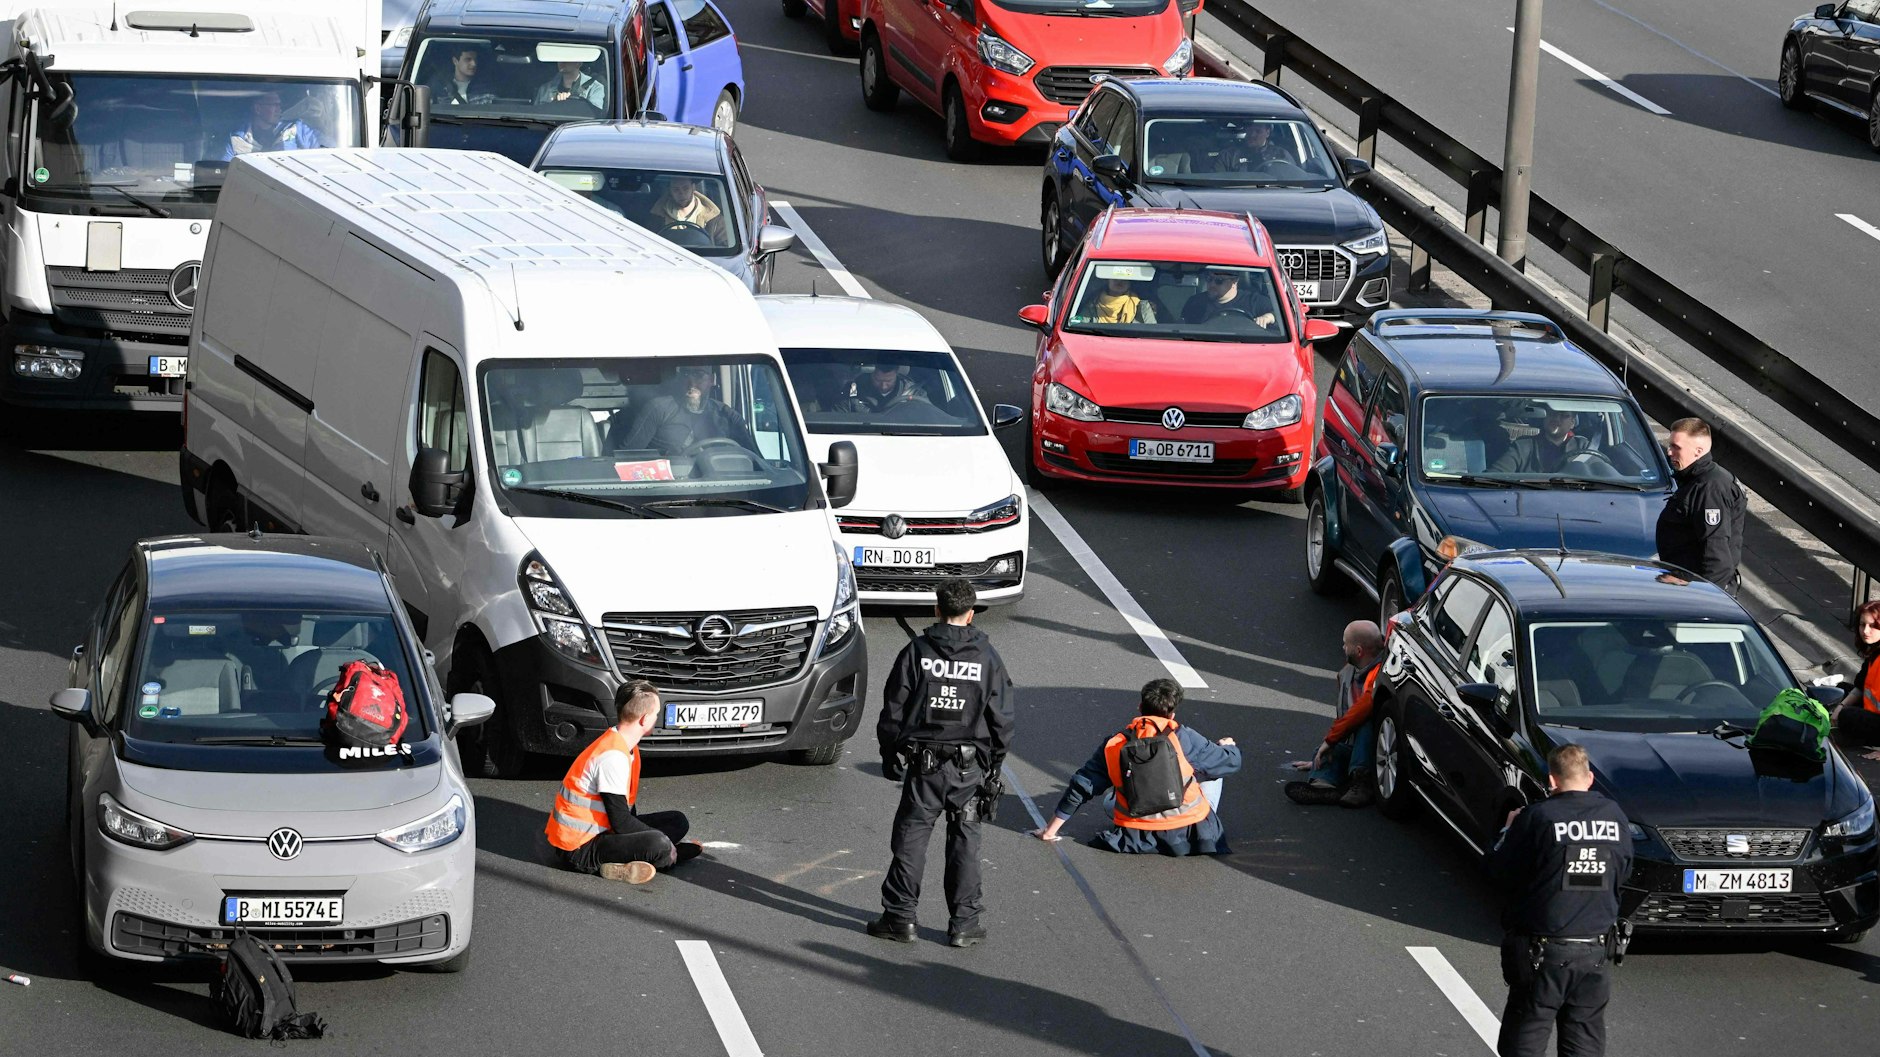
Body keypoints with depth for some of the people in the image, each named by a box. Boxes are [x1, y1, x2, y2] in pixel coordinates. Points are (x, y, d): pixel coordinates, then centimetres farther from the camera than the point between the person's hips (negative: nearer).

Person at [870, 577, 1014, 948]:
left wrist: (890, 754, 11)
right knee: (964, 841, 8)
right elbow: (1001, 719, 3)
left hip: (923, 764, -1)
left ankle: (900, 917, 8)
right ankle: (964, 924, 9)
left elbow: (893, 709, 0)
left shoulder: (916, 652, -4)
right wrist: (995, 764, 14)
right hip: (969, 765, 1)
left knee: (911, 837, 6)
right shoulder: (987, 658, -2)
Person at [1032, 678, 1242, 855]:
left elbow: (1080, 788, 1)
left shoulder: (1114, 746, -3)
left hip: (1137, 839, 0)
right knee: (1213, 775, 21)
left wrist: (1051, 830, 10)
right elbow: (1230, 762, -1)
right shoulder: (1183, 738, -10)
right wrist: (1228, 747, 25)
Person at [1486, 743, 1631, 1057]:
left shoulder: (1537, 818, -14)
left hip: (1542, 951, -3)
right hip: (1594, 947, 3)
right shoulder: (1616, 817, -1)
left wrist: (1509, 830, 11)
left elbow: (1501, 872, -6)